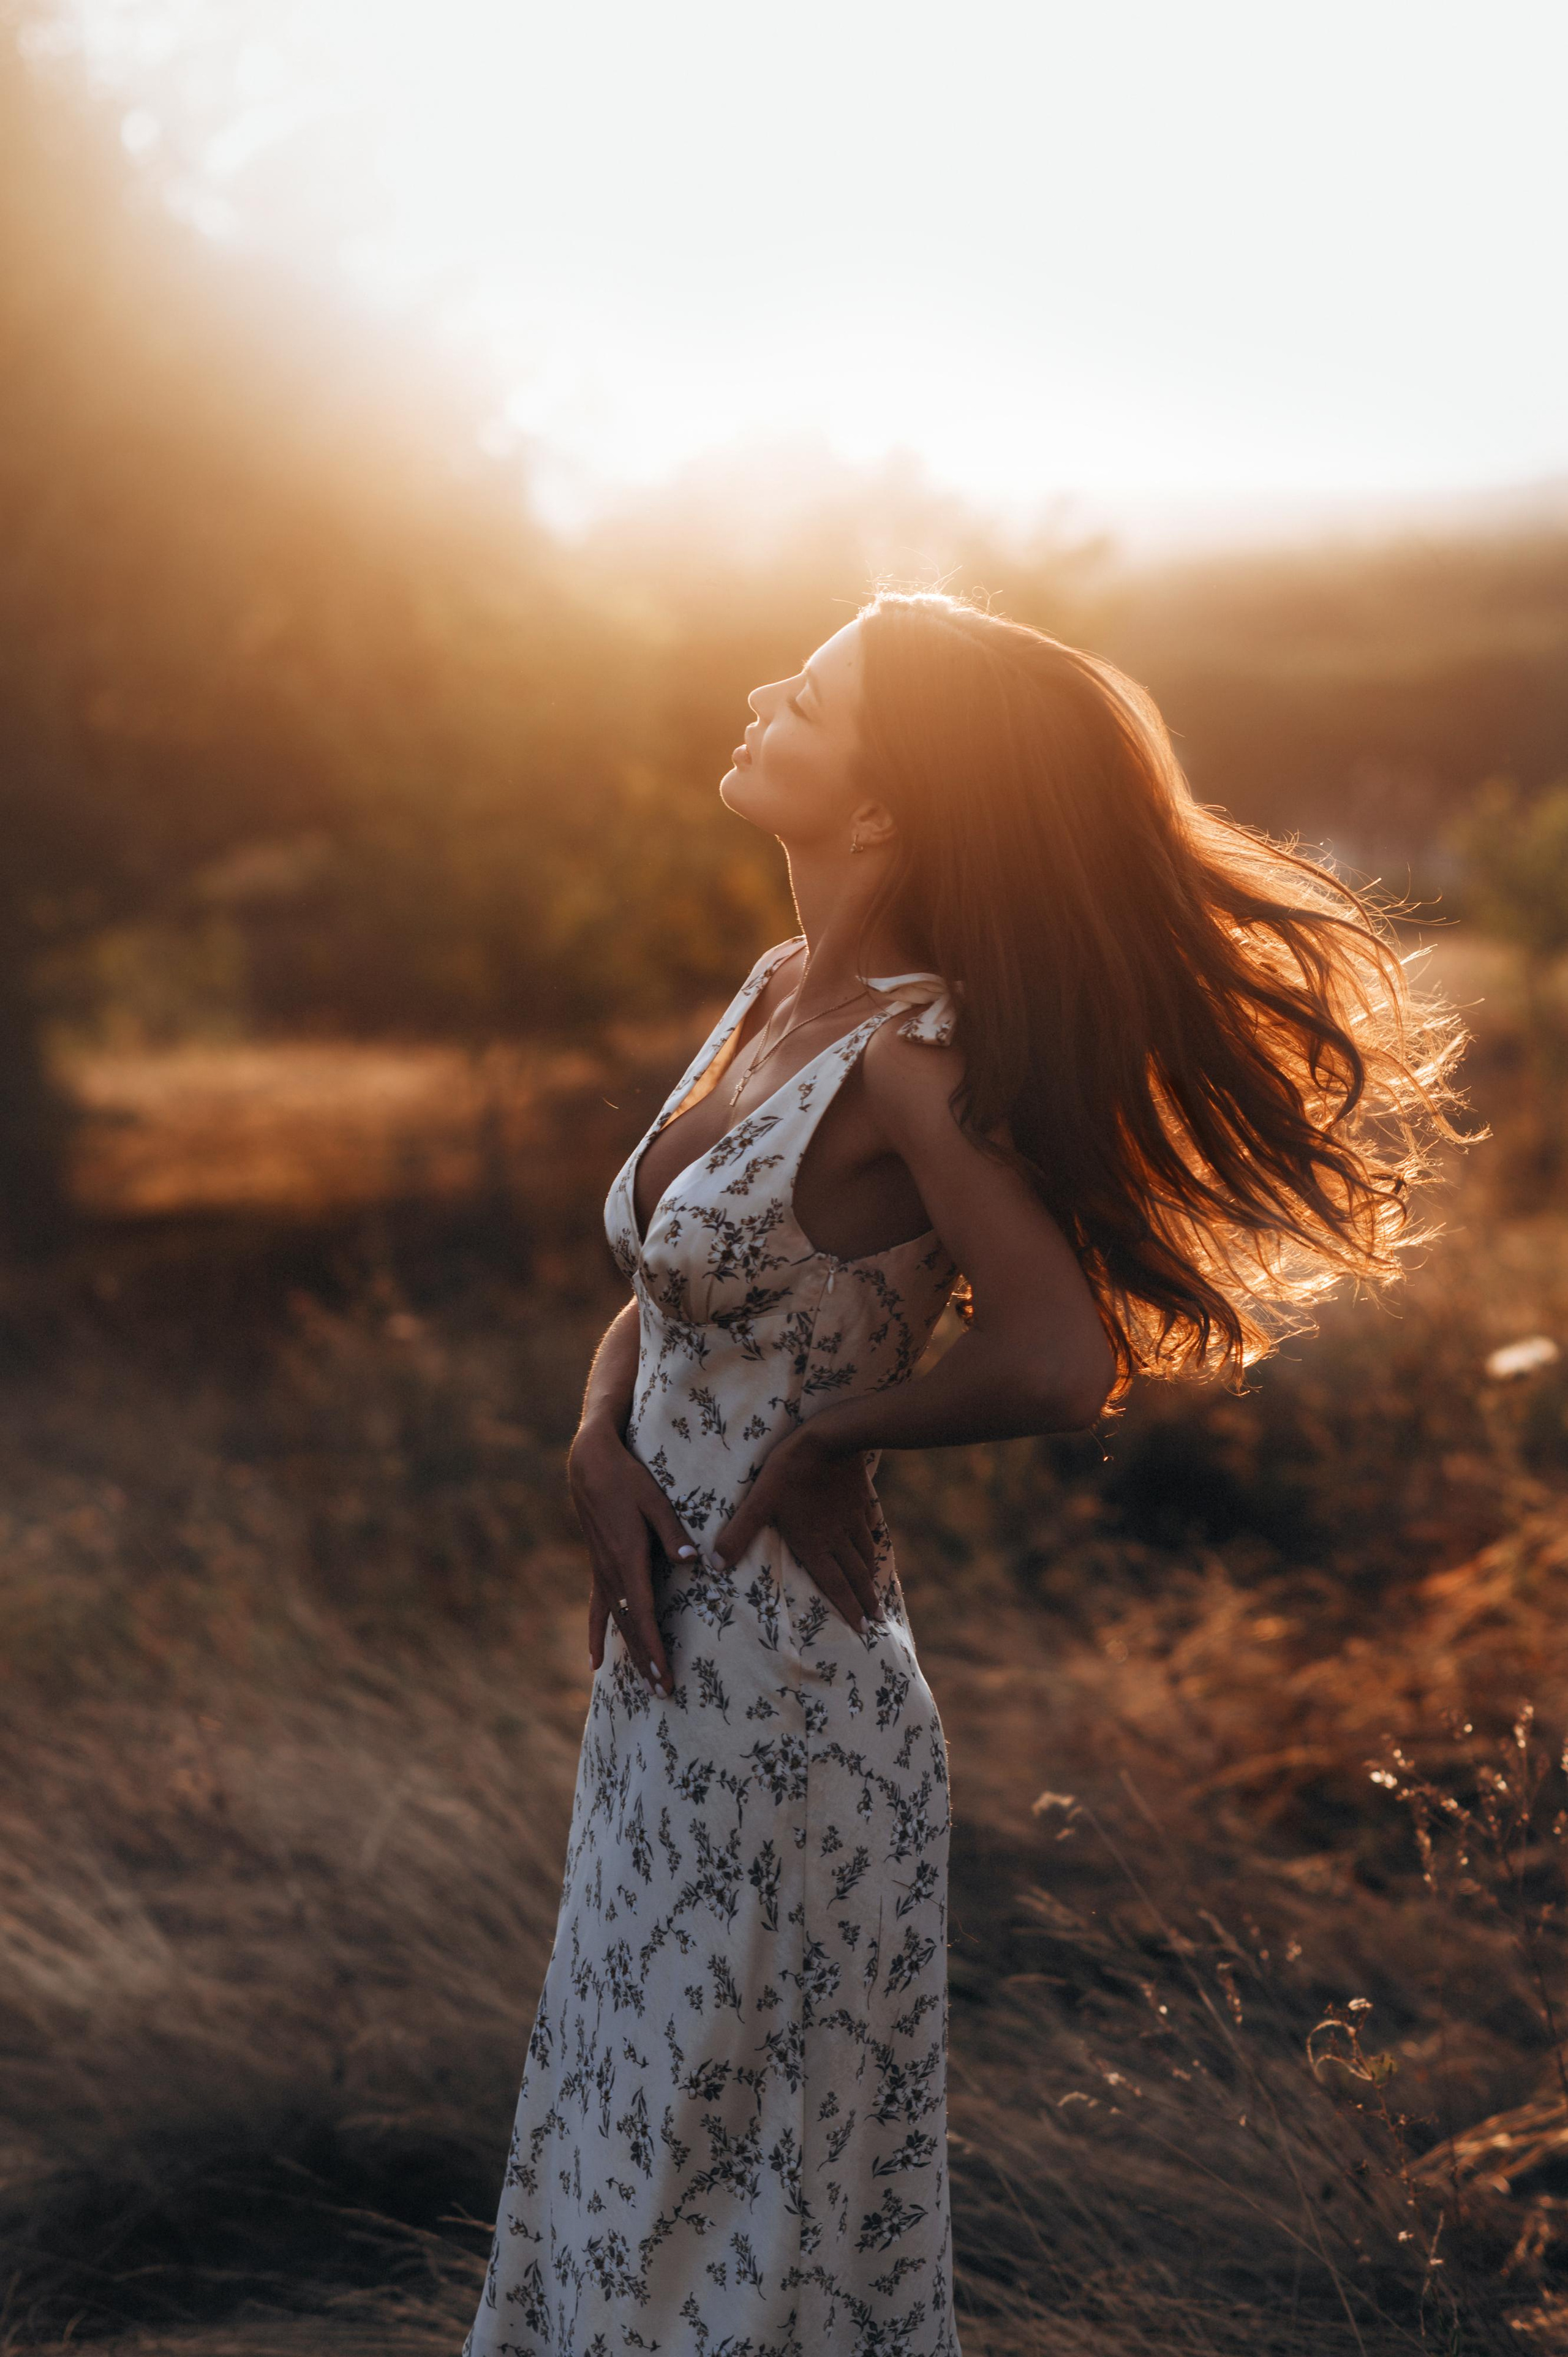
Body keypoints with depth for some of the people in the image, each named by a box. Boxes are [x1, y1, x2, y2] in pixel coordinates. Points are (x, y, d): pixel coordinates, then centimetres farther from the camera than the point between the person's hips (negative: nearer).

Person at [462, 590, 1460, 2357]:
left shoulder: (907, 1059, -21)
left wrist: (820, 1439, -13)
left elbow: (1057, 1364, -29)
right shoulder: (772, 996, 3)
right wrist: (601, 1446, -7)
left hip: (788, 1690, -8)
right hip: (666, 1660, 8)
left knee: (756, 2189, 10)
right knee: (635, 2125, 23)